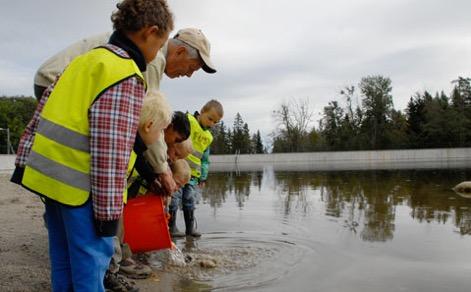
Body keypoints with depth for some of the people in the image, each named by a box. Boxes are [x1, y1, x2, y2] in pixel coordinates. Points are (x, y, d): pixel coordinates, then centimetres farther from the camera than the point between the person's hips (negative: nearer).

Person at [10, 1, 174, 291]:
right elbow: (110, 150, -20)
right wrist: (108, 210, -15)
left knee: (64, 258, 20)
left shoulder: (85, 60, 12)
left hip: (49, 173, 9)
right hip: (80, 185, -9)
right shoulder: (127, 77, -15)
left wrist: (24, 162, 19)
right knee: (92, 257, 3)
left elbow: (42, 113, 14)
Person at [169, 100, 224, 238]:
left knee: (189, 200, 10)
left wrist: (203, 177, 19)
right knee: (175, 197, -4)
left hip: (192, 173, 6)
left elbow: (205, 159, 21)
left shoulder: (208, 137, 15)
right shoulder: (186, 121, -7)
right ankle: (171, 227, 7)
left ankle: (190, 227, 19)